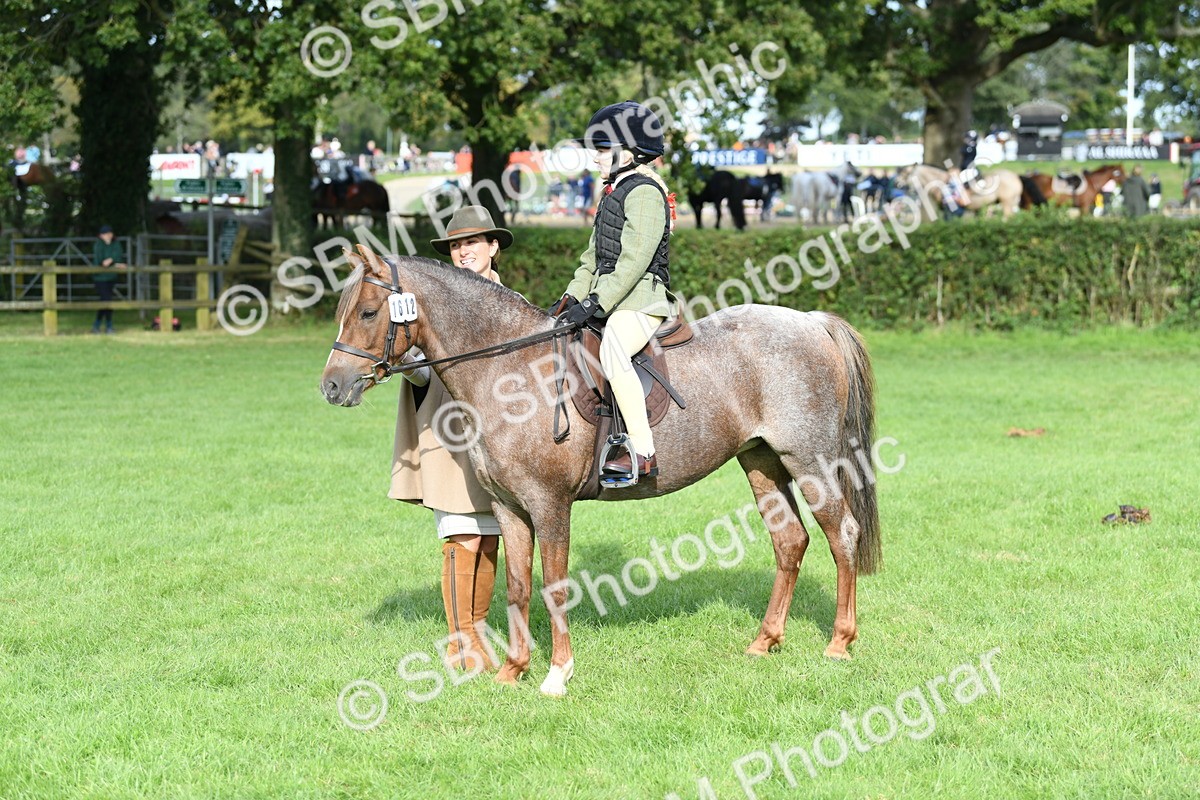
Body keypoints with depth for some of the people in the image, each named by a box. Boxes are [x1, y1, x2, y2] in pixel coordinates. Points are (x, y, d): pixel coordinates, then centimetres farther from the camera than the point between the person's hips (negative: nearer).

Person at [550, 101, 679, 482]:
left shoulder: (645, 193, -12)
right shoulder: (614, 192, 20)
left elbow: (634, 261, -20)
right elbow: (594, 255, 24)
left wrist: (595, 303, -24)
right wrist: (574, 296, 11)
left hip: (641, 297, -11)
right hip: (608, 296, 11)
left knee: (613, 350, -34)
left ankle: (643, 452, -37)